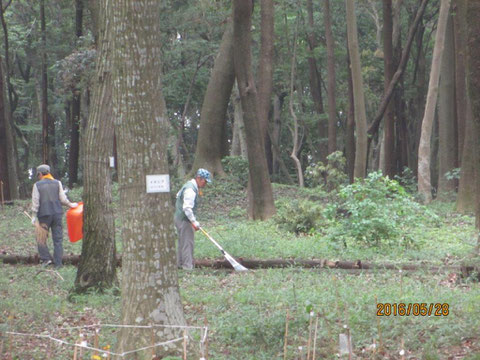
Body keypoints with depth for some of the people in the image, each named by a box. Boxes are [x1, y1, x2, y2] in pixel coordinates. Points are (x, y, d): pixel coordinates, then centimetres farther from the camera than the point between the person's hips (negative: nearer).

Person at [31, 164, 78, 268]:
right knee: (58, 239, 5)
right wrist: (70, 205, 17)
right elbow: (63, 199, 0)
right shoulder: (57, 183, 4)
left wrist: (34, 216, -3)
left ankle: (46, 258, 2)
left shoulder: (37, 185, -2)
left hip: (44, 215, -2)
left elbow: (35, 201, -6)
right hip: (57, 214, 2)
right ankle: (58, 263, 4)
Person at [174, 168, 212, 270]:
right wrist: (194, 222, -26)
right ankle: (188, 266, -11)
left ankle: (180, 264, 24)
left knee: (182, 242, 17)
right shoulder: (191, 190, -22)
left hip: (179, 217, 10)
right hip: (184, 219, -10)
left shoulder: (189, 185, 11)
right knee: (187, 243, -10)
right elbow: (187, 208, -28)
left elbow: (178, 196, 26)